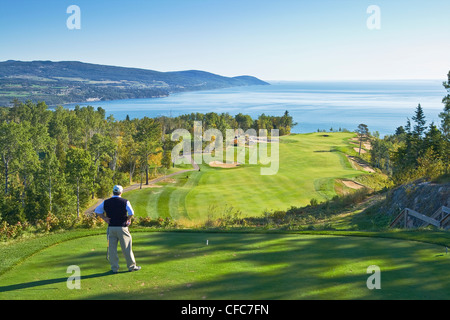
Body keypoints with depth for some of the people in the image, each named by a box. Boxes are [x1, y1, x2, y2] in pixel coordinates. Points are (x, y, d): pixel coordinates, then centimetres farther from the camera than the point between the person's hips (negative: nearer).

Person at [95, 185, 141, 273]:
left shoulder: (106, 202, 5)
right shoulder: (125, 201, -6)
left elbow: (97, 211, 9)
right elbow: (131, 213, -16)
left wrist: (104, 218, 6)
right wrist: (128, 220, 1)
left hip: (111, 227, 2)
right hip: (122, 227, -2)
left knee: (112, 248, 7)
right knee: (126, 248, 6)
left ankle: (114, 268, 10)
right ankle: (131, 266, 14)